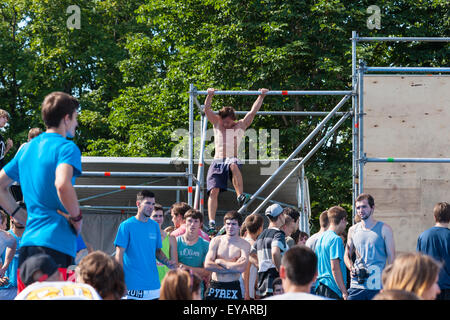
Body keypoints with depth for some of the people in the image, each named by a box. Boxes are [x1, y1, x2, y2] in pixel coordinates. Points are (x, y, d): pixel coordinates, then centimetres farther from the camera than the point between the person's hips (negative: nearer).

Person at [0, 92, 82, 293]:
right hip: (56, 243, -8)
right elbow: (62, 185, -25)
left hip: (27, 241, 8)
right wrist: (77, 218, -10)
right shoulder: (66, 148, -7)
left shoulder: (26, 149, 17)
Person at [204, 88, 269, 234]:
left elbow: (253, 112, 8)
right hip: (217, 161, 2)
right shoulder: (217, 123, 14)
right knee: (213, 190, -14)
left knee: (234, 166, -40)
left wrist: (261, 96, 5)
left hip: (232, 160, -2)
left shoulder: (241, 125, 12)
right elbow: (207, 110, 3)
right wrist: (210, 95, -11)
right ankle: (211, 222, -18)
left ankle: (241, 197, -43)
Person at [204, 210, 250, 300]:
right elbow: (207, 265, -5)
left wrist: (219, 261, -6)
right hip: (215, 286, 2)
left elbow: (241, 268, -16)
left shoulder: (244, 244, -1)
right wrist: (232, 267, -10)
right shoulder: (216, 241, 6)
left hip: (233, 287, -2)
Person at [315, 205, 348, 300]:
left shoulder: (321, 238, 15)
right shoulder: (336, 239, -11)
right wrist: (344, 292, -16)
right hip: (332, 289, -9)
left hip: (320, 288, 9)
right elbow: (335, 268, -17)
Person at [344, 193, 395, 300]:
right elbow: (347, 255, 20)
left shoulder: (384, 229, 1)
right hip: (356, 286, 3)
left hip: (378, 287, -3)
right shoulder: (353, 230, 12)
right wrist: (352, 268, -2)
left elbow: (391, 258, 0)